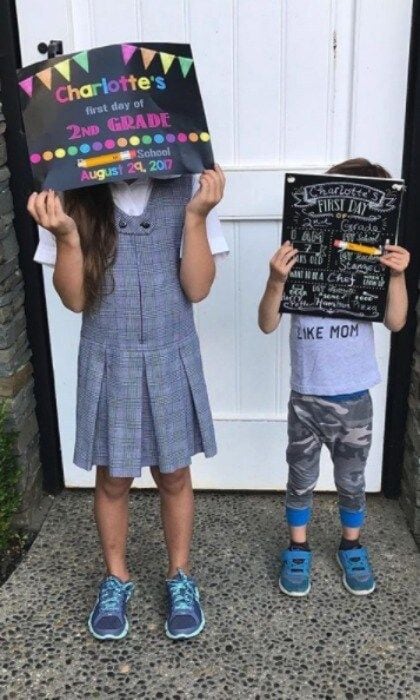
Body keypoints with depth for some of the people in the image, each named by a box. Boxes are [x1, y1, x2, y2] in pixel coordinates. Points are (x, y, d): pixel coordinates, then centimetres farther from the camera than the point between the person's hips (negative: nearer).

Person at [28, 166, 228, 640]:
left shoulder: (184, 189, -8)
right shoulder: (72, 198, -6)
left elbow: (197, 289, -10)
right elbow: (75, 299, -8)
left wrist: (196, 216, -21)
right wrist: (66, 235, -23)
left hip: (170, 360, 0)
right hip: (108, 363, 1)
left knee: (173, 476, 14)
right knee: (113, 479, 15)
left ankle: (180, 578, 37)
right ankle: (116, 579, 39)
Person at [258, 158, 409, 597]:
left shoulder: (374, 263, -5)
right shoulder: (298, 260, -10)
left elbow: (395, 322, -9)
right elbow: (267, 325, -13)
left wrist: (397, 277, -22)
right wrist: (276, 282, -29)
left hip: (354, 399, 1)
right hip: (306, 398, -1)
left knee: (351, 482, 18)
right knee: (301, 480, 16)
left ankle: (352, 548, 41)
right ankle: (298, 550, 36)